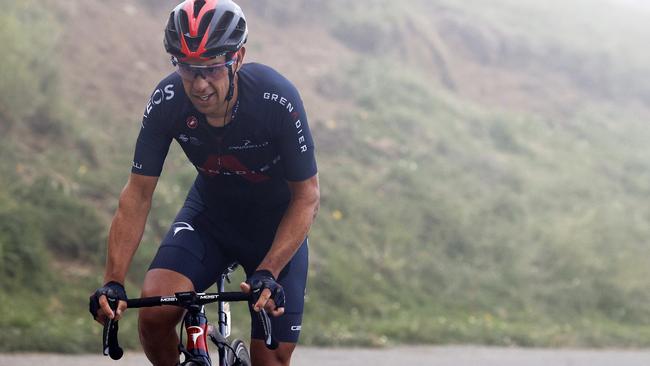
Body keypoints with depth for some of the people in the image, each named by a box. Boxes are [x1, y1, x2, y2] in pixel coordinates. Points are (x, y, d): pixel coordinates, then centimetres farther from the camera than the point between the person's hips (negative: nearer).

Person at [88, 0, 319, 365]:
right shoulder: (167, 102, -23)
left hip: (276, 226, -2)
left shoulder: (277, 99, -30)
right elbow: (138, 195, -16)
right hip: (209, 215, 2)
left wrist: (268, 273, -33)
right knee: (155, 312, -23)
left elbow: (306, 195, -22)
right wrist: (113, 282, -27)